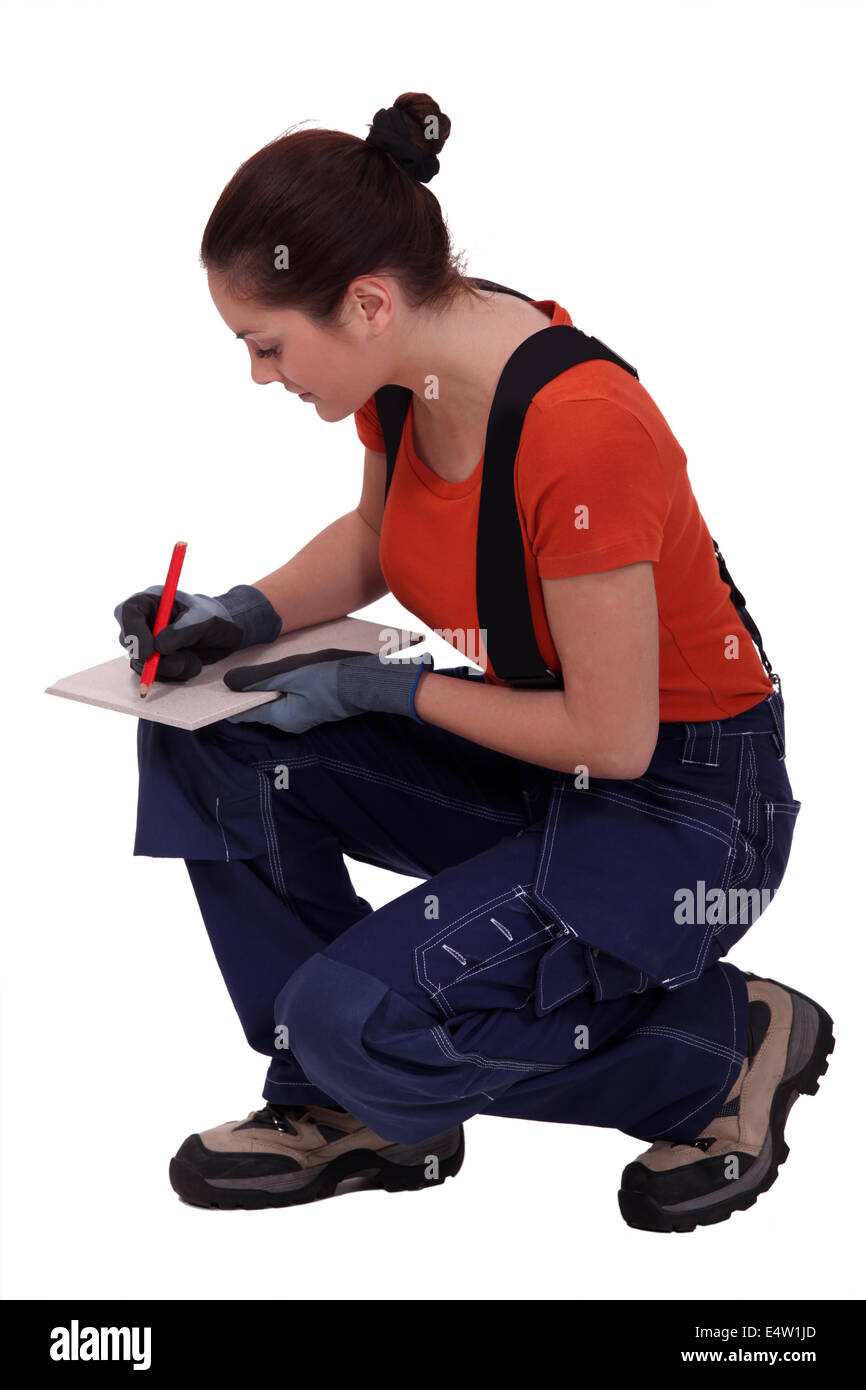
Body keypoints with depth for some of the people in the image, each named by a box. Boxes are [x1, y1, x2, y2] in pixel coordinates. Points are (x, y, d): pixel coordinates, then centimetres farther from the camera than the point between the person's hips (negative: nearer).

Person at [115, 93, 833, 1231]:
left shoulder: (580, 430, -32)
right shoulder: (410, 368, -6)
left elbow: (612, 738, -25)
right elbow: (375, 539, 16)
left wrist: (380, 687, -17)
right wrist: (246, 614, -2)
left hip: (682, 803, -8)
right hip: (526, 755, 8)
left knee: (360, 1020, -23)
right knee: (206, 747, -6)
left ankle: (724, 1045, 0)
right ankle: (344, 1105, 8)